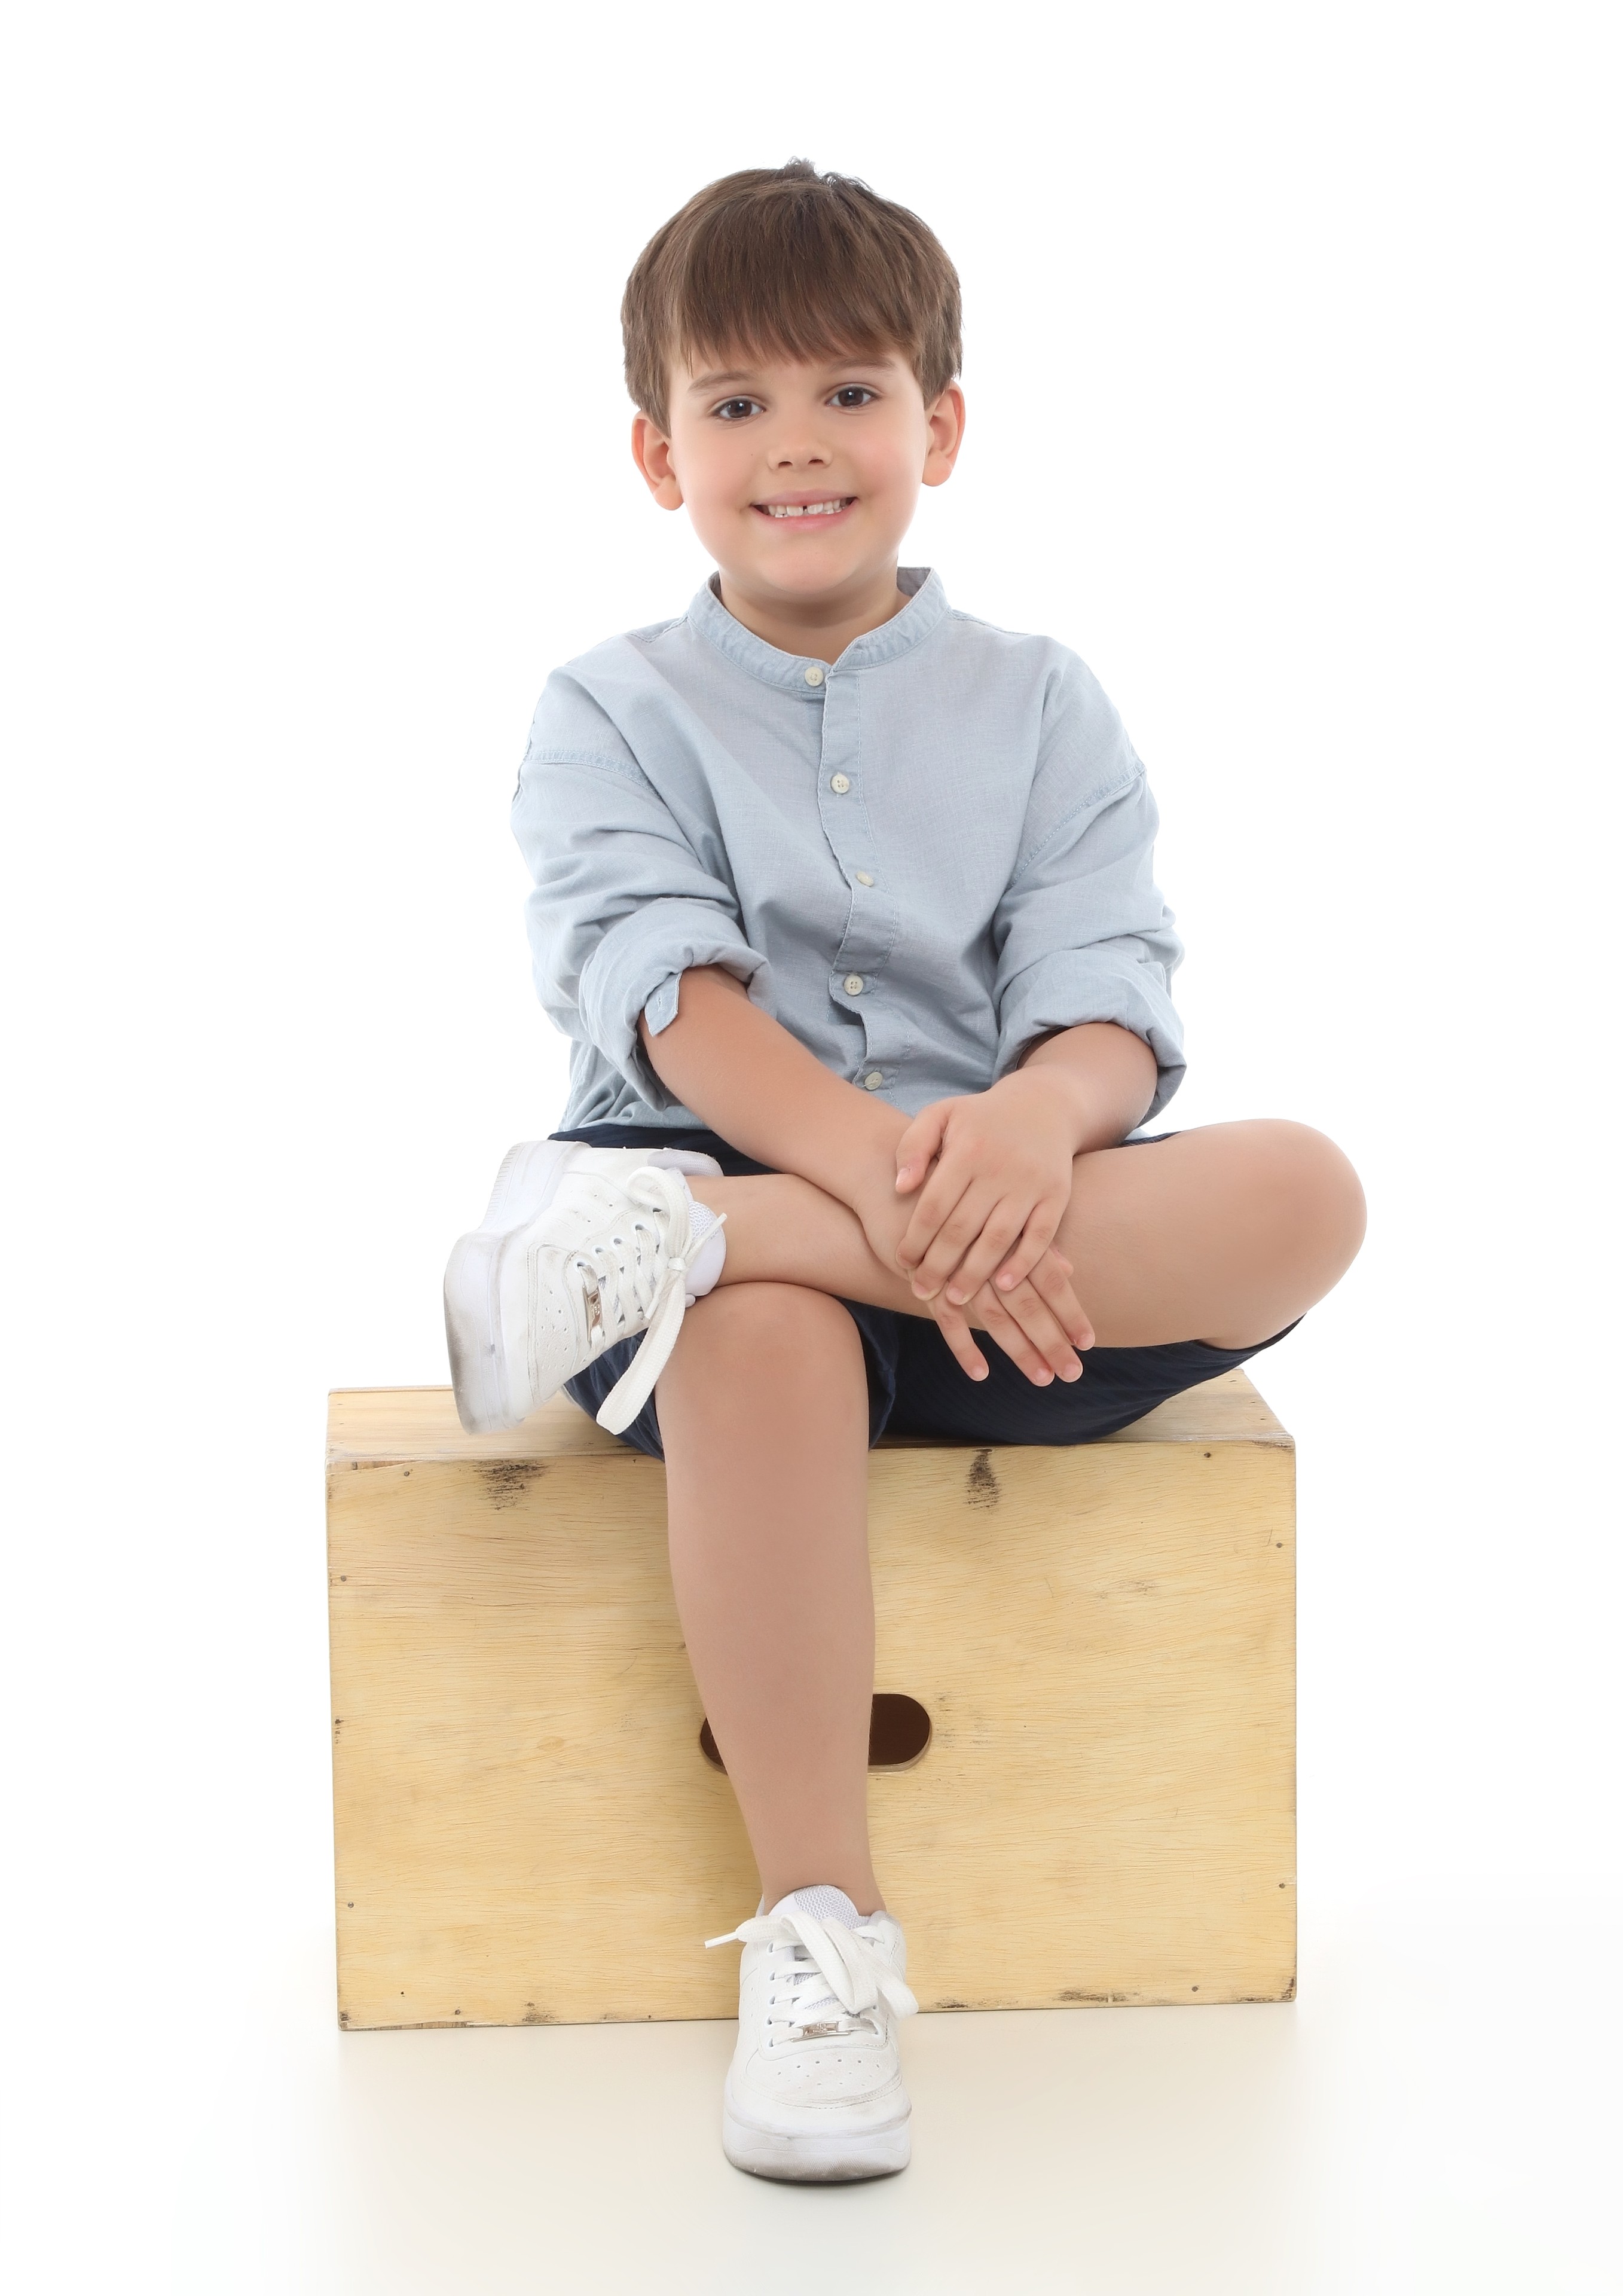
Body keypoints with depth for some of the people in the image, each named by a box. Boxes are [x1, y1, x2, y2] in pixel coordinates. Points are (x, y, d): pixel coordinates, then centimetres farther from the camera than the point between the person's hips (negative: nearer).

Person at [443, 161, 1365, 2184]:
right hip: (723, 1175, -2)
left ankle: (671, 1241, -34)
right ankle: (817, 1931, -29)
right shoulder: (611, 714, 10)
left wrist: (1028, 1123, -26)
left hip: (1007, 1211, 2)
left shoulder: (1040, 707, 15)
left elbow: (1108, 1003, 0)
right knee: (759, 1344, -39)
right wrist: (872, 1163, -28)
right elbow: (670, 995, -8)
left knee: (1302, 1194, -27)